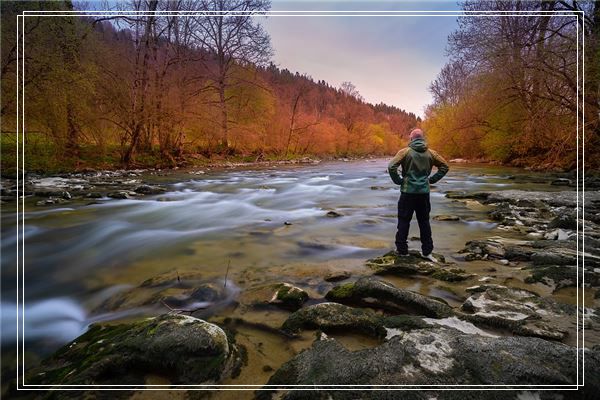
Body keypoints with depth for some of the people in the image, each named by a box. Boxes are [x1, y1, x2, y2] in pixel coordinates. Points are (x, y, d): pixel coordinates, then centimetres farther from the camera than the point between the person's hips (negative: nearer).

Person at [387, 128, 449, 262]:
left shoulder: (405, 152, -6)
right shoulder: (430, 153, 5)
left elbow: (391, 166, -16)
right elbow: (445, 166, 10)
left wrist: (398, 181, -3)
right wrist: (432, 179, 12)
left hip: (408, 192, -3)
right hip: (424, 192, 3)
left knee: (404, 221, 7)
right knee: (424, 221, 12)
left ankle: (402, 249, 12)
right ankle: (427, 251, 16)